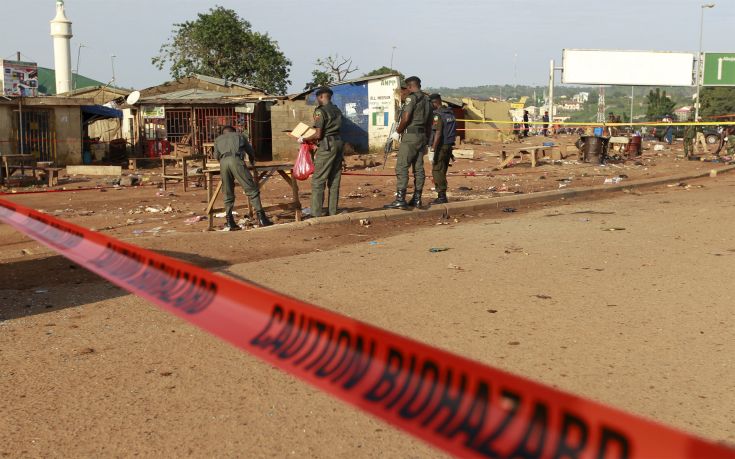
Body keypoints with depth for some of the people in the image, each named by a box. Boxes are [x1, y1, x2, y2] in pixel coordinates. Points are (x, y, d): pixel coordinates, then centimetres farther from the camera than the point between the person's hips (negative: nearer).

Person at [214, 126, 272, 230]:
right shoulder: (239, 136, 32)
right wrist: (252, 162, 56)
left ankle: (229, 223, 7)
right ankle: (261, 219, -12)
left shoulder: (218, 139, 34)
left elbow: (216, 156, 34)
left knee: (228, 195, 11)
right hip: (236, 160, -2)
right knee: (252, 190, -4)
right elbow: (251, 152, 36)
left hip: (223, 162, 2)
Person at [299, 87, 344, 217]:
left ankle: (316, 214, -7)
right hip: (339, 143, 8)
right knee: (334, 181, 11)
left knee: (317, 181, -4)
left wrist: (304, 139, 2)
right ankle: (333, 213, 14)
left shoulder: (320, 111, -9)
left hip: (327, 146, -8)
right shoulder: (337, 110, 13)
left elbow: (318, 135, -13)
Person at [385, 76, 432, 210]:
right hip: (422, 136, 8)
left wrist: (397, 132, -4)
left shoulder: (411, 98, -9)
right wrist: (426, 142, 24)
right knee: (419, 168, 9)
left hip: (410, 135, -8)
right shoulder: (427, 100, 16)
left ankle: (400, 199, -15)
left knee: (402, 167, -9)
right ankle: (417, 199, 11)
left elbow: (406, 118, -18)